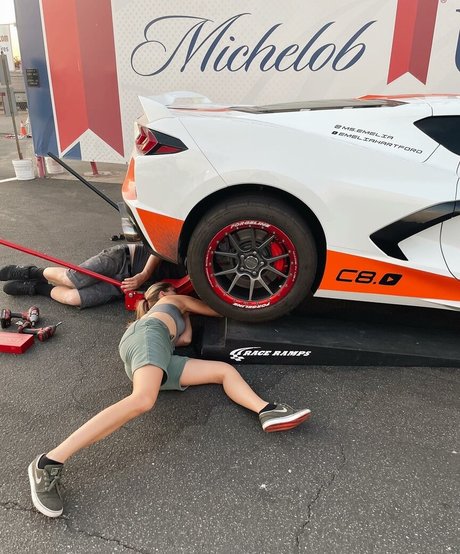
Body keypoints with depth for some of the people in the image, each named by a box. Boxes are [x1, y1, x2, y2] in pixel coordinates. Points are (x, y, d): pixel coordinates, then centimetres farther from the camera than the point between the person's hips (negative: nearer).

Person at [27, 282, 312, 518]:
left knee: (225, 370, 4)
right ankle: (50, 462, -41)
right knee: (143, 400, -38)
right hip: (147, 337, -8)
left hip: (145, 364, 8)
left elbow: (185, 339, 29)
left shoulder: (162, 314, 46)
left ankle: (266, 411, -22)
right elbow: (219, 311, 30)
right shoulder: (174, 301, 31)